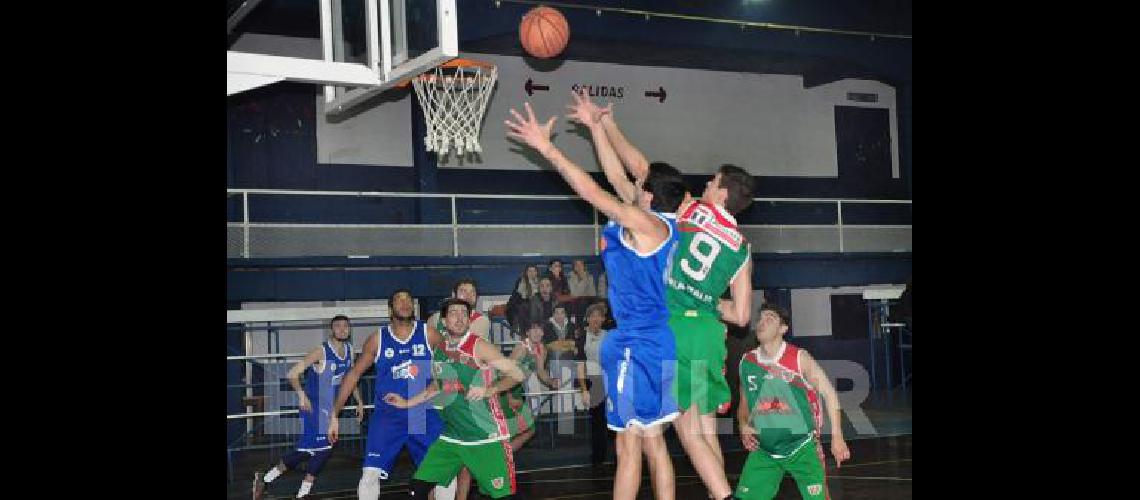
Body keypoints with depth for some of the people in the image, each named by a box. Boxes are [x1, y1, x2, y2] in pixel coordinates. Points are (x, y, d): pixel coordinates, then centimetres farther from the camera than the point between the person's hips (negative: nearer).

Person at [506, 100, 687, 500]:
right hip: (658, 344, 9)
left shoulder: (647, 224, -13)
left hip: (639, 347, -9)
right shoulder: (656, 223, 11)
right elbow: (617, 178, 21)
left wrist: (546, 147, -12)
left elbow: (592, 192, -15)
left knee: (629, 445, -5)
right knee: (652, 442, 12)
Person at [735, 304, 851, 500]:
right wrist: (743, 425, -8)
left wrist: (837, 436, -10)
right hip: (763, 450, 3)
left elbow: (829, 393, -7)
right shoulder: (747, 362, 0)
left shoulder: (799, 358, -12)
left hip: (802, 446, -3)